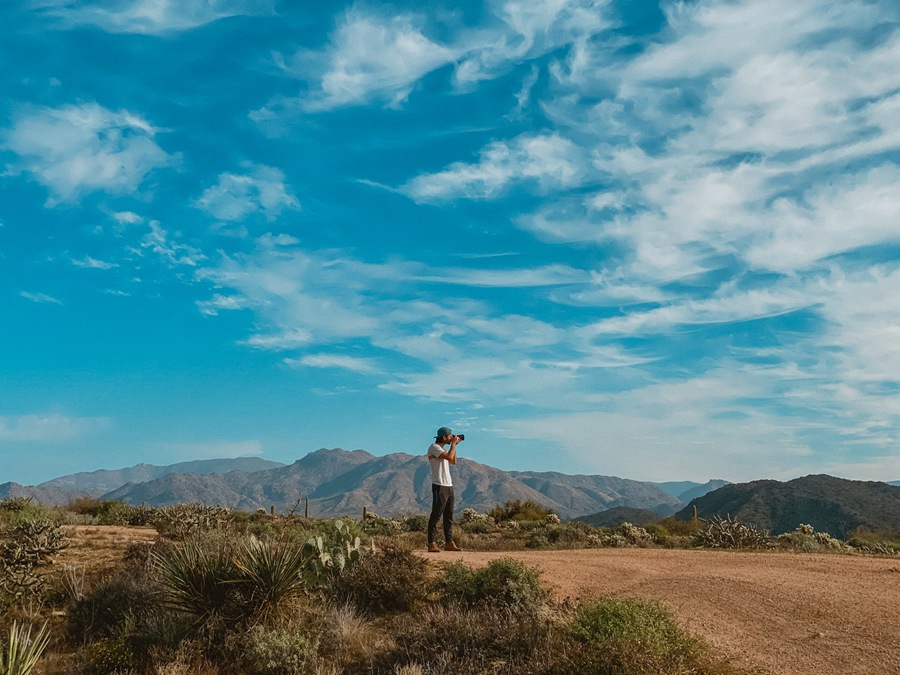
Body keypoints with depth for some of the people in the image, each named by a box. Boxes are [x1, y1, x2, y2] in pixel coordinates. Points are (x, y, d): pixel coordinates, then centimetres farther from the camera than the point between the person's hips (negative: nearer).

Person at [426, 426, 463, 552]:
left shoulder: (443, 448, 19)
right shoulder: (434, 447, -11)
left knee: (449, 516, 9)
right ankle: (431, 544, -4)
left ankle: (448, 543, 14)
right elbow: (449, 457, -22)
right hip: (439, 486, -9)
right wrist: (453, 444, -9)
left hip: (448, 485, 10)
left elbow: (453, 461, 20)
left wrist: (454, 445, 15)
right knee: (436, 515, -7)